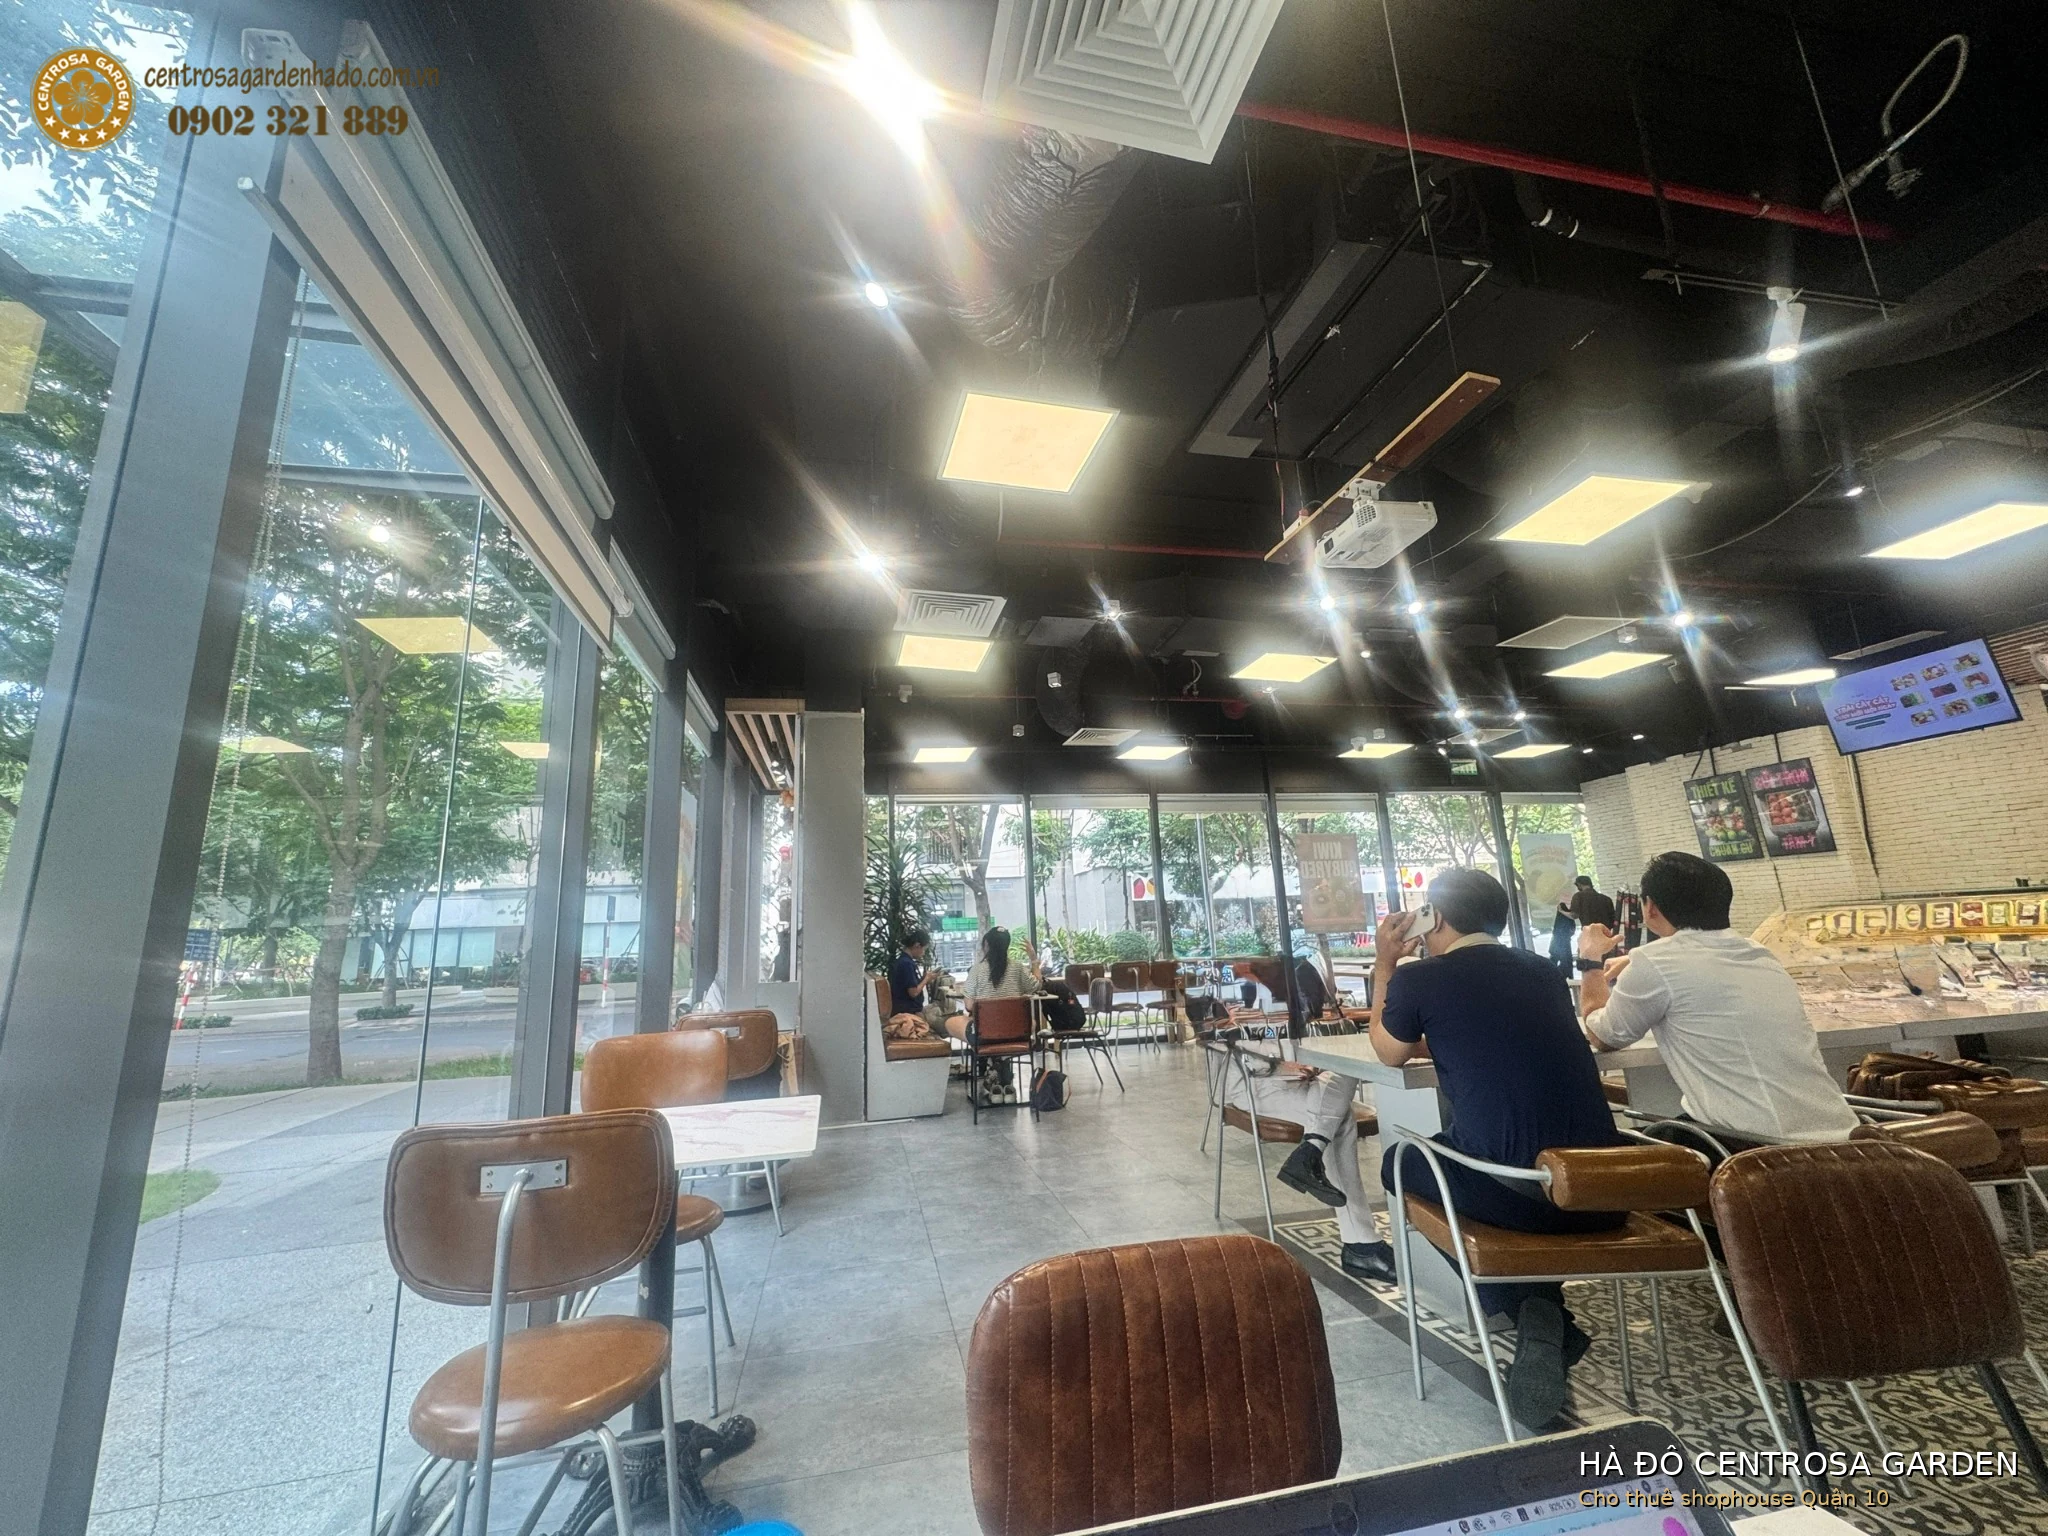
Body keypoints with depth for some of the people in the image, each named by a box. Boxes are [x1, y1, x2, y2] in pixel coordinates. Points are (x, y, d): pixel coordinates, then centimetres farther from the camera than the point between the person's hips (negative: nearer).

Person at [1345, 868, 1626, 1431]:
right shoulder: (1545, 971, 12)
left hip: (1511, 1192, -5)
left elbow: (1389, 1053, 18)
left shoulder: (1419, 978, -3)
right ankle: (1545, 1316, 25)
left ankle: (1532, 1313, 17)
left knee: (1401, 1162, 24)